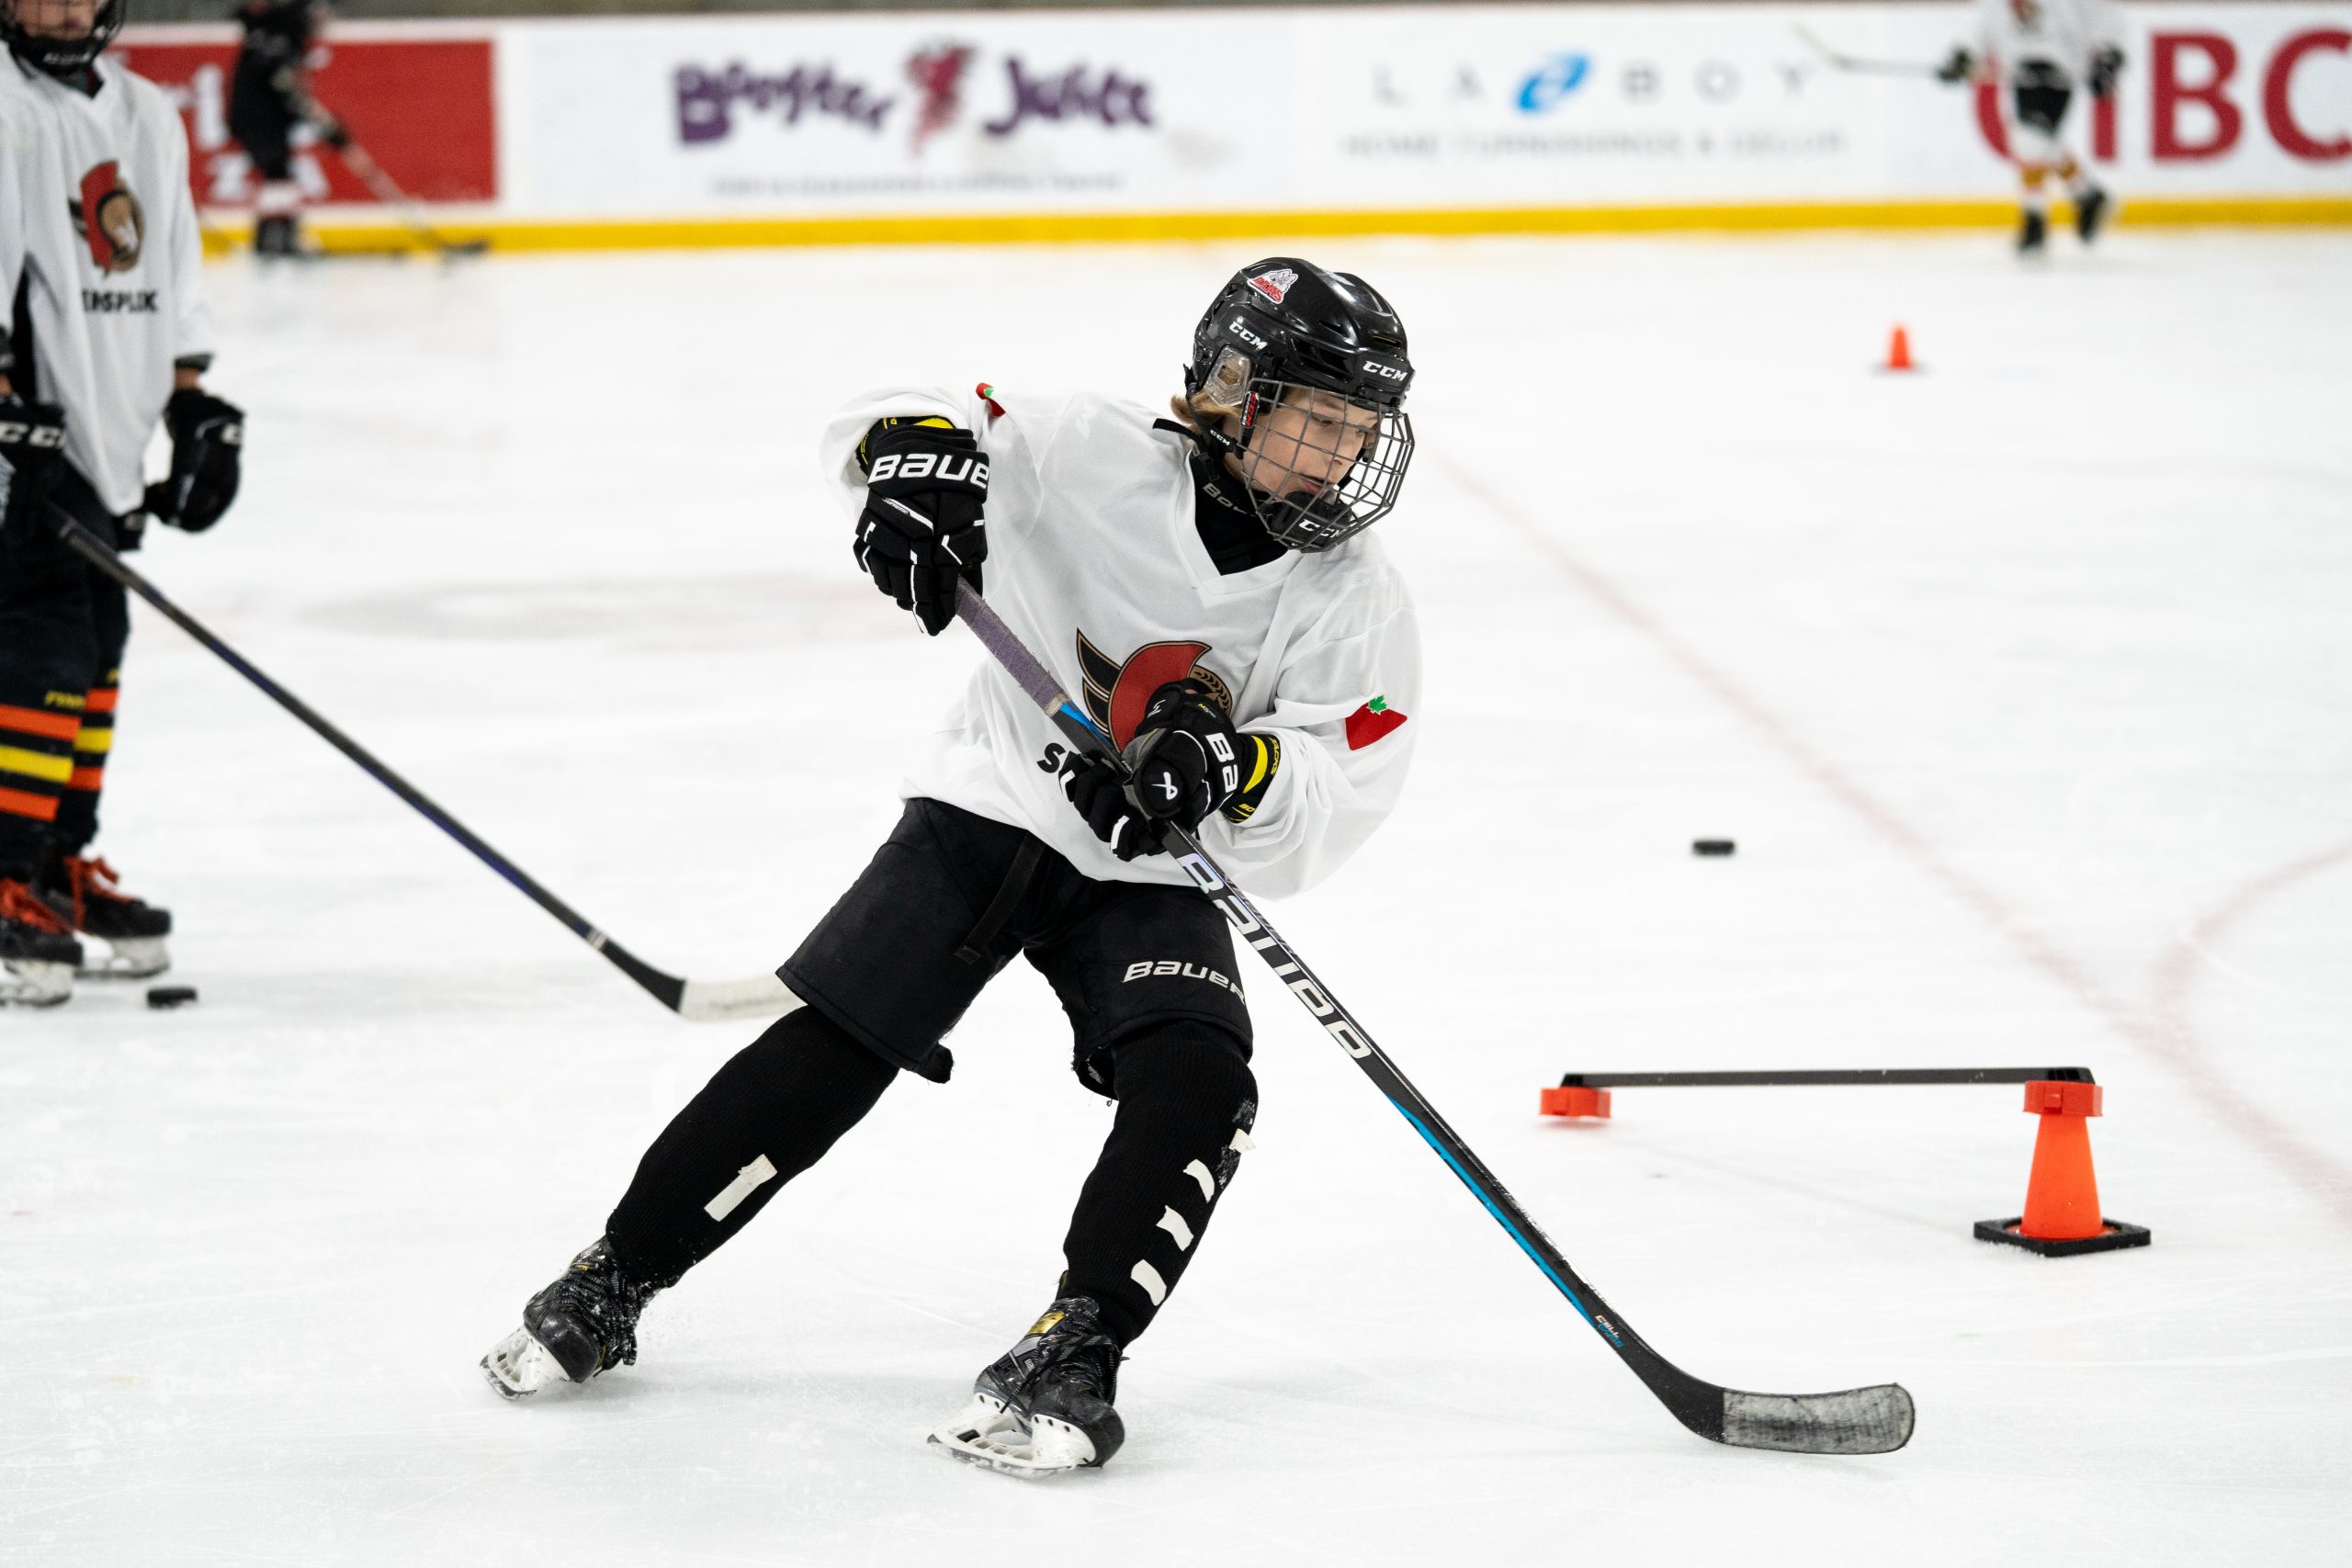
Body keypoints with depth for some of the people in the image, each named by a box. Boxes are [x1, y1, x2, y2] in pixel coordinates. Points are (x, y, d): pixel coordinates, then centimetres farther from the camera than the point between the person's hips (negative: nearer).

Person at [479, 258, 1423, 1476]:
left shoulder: (1358, 608, -11)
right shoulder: (1101, 458, -15)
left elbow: (1321, 819, -17)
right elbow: (890, 423, -10)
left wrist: (1233, 770, -38)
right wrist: (919, 454, -34)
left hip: (1153, 877, 1)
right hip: (993, 810, -1)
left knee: (1195, 1085, -25)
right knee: (826, 1053, -11)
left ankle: (1073, 1357, -21)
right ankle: (612, 1284, 4)